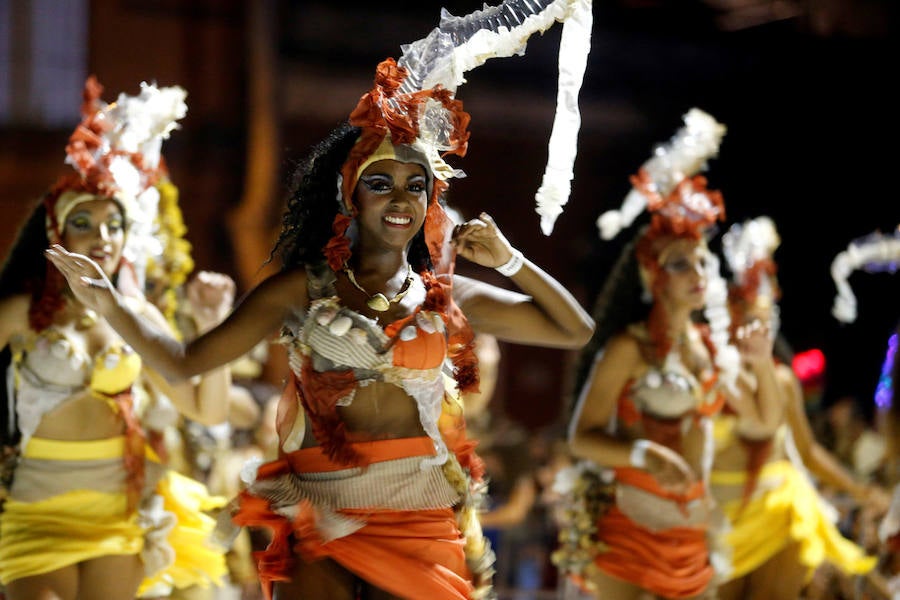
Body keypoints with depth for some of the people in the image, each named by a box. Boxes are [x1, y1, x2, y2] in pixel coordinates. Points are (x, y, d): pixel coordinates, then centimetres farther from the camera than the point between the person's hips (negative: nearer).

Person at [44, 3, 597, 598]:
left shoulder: (448, 297, 9)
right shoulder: (302, 290, 4)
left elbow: (575, 329, 14)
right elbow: (184, 361, -1)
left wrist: (509, 259, 4)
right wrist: (110, 304, -14)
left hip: (422, 532, 2)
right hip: (319, 530, -1)